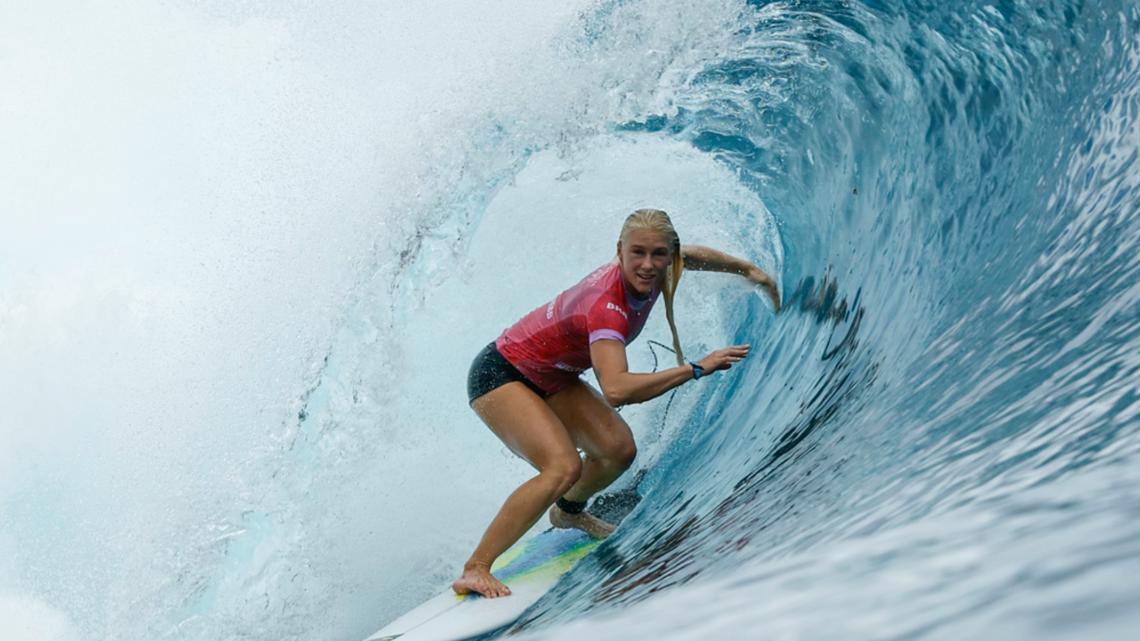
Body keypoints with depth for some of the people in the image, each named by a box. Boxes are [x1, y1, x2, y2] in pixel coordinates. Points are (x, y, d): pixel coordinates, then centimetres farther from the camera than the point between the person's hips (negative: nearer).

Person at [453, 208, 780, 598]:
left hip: (550, 377, 8)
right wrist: (696, 369, -44)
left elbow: (693, 255, 13)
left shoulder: (648, 274, -12)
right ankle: (474, 571, -19)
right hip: (499, 376, -8)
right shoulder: (607, 305, -36)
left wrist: (749, 270, 15)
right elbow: (615, 390, -49)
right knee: (564, 467, -26)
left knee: (618, 448, -4)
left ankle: (568, 512, 28)